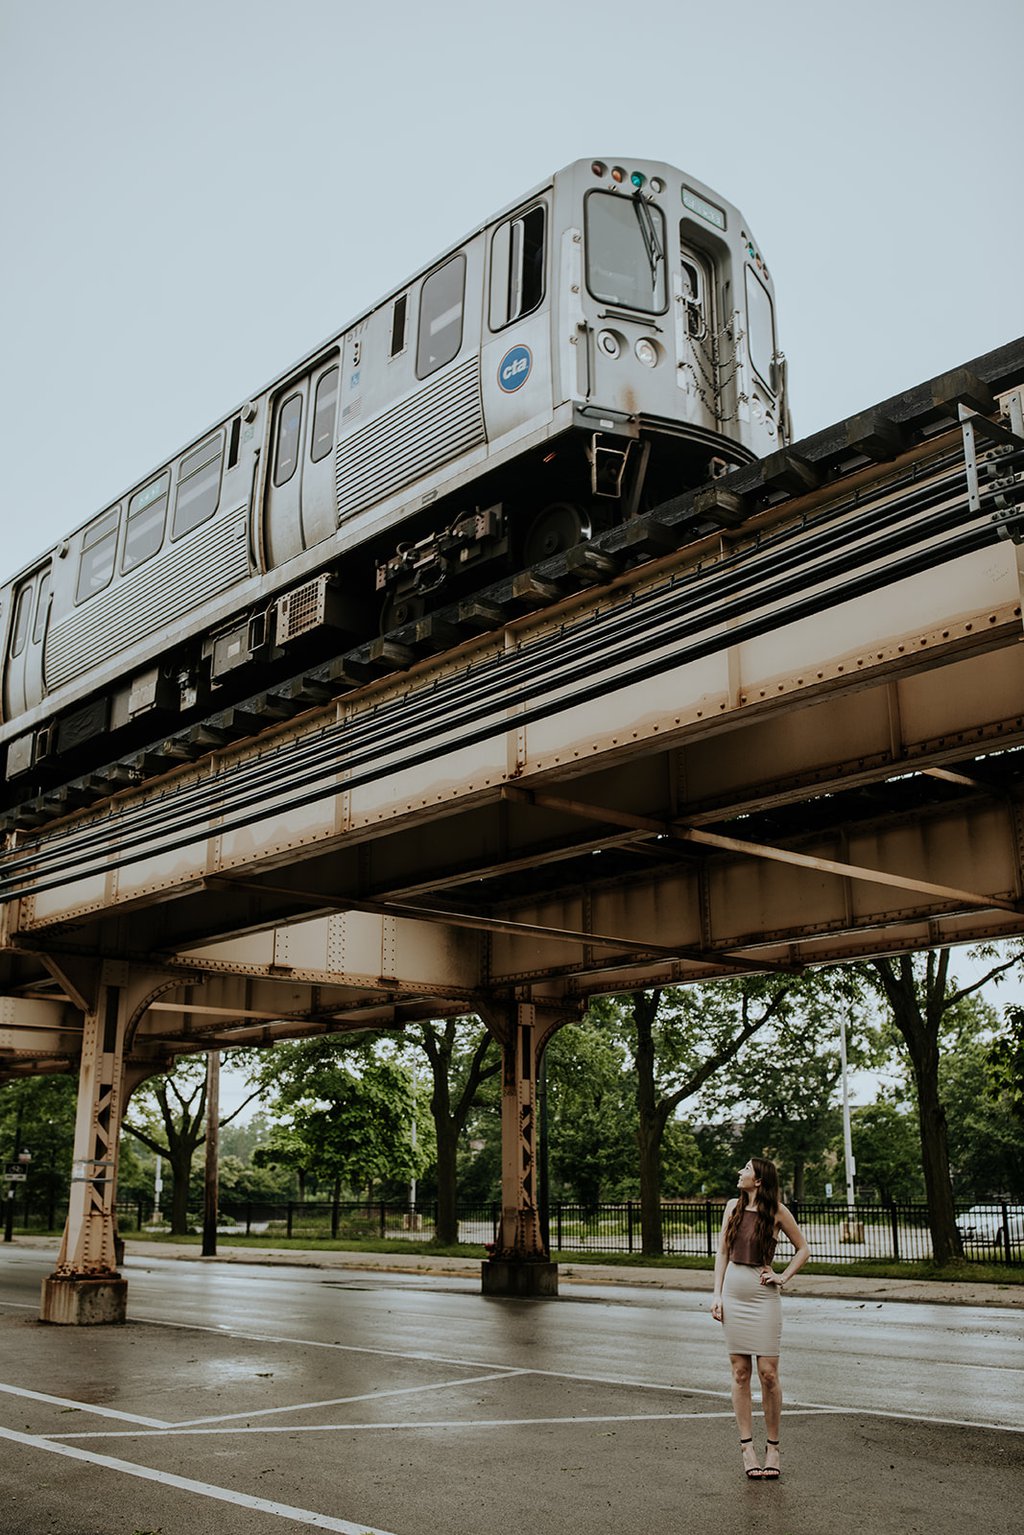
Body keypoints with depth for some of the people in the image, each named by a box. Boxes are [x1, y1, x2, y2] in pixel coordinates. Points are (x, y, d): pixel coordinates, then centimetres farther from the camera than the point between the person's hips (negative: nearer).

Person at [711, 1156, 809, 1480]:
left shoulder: (777, 1211, -4)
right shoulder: (733, 1206, 6)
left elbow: (803, 1249, 8)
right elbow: (722, 1252, 9)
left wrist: (783, 1277, -2)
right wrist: (717, 1294, 3)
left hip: (763, 1296, -3)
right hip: (733, 1294, 3)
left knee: (768, 1373, -4)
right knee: (740, 1372, 4)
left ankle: (773, 1448, 10)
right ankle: (747, 1448, 11)